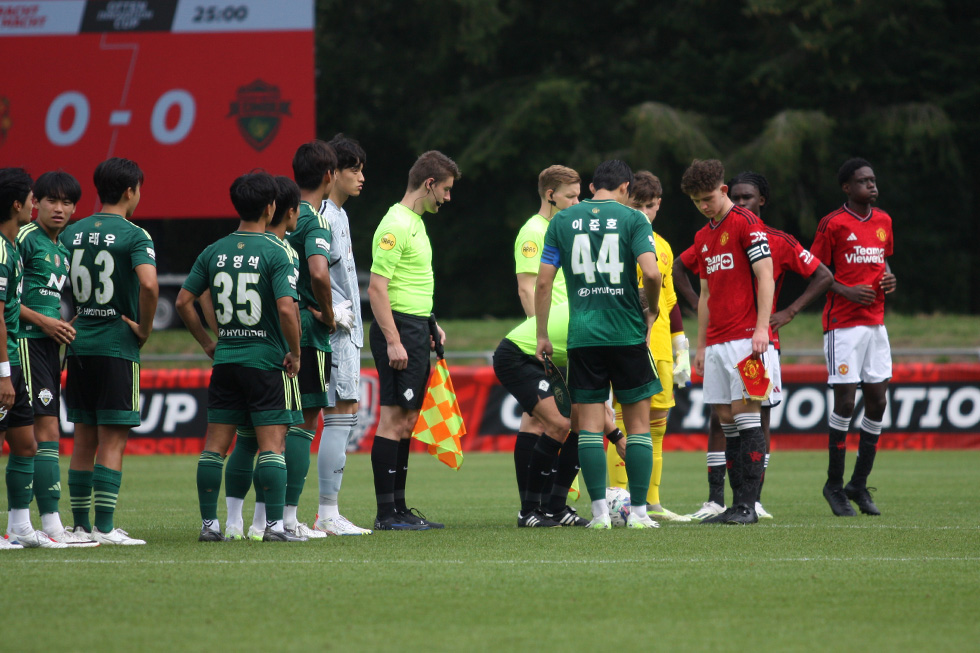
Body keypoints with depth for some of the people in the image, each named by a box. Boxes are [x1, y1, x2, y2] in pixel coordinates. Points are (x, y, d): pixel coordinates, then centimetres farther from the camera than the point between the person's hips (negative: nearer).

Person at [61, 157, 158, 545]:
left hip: (78, 344, 6)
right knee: (113, 440, -3)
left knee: (84, 439, 11)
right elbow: (148, 283, -24)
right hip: (118, 346, -6)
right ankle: (104, 528, -7)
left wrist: (68, 323, 13)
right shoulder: (134, 236, -9)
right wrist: (145, 327, -10)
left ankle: (80, 525, 13)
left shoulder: (71, 233, 9)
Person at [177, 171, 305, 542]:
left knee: (215, 444, 7)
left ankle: (208, 523, 9)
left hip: (225, 359, 5)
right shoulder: (275, 253, -11)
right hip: (266, 359, -5)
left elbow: (183, 301, 6)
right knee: (272, 443, -3)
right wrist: (295, 352, -7)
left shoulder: (214, 252, 5)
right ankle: (274, 524, -7)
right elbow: (287, 308, -21)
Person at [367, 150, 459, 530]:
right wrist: (393, 341, -23)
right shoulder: (396, 225, -14)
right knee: (394, 419, -9)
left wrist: (430, 326, 22)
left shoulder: (415, 223, 17)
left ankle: (399, 508, 13)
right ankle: (386, 513, -8)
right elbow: (377, 288, -19)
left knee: (407, 420, 10)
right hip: (399, 331, -10)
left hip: (416, 331, 10)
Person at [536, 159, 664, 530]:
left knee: (589, 424, 4)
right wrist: (652, 308, 5)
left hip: (582, 335, 2)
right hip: (627, 332, -2)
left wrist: (542, 335, 11)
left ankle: (599, 510, -2)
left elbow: (543, 281, 3)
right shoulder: (632, 219, -1)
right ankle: (638, 511, 4)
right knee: (638, 421, 7)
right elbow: (651, 273, -14)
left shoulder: (562, 221, 7)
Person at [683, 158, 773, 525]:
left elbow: (765, 277, -11)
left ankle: (748, 504, -11)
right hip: (717, 341, 8)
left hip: (745, 337, -8)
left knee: (745, 412, -10)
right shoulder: (702, 237, 19)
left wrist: (761, 329, -19)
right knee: (726, 418, 4)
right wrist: (701, 346, 20)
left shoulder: (746, 224, -5)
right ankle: (737, 502, 5)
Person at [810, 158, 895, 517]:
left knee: (878, 401, 3)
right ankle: (834, 484, 5)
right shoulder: (833, 224, -7)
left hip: (876, 322, 6)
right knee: (845, 402, -7)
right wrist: (847, 291, -18)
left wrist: (888, 279, 5)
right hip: (843, 323, -6)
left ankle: (859, 484, 14)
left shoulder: (883, 221, 12)